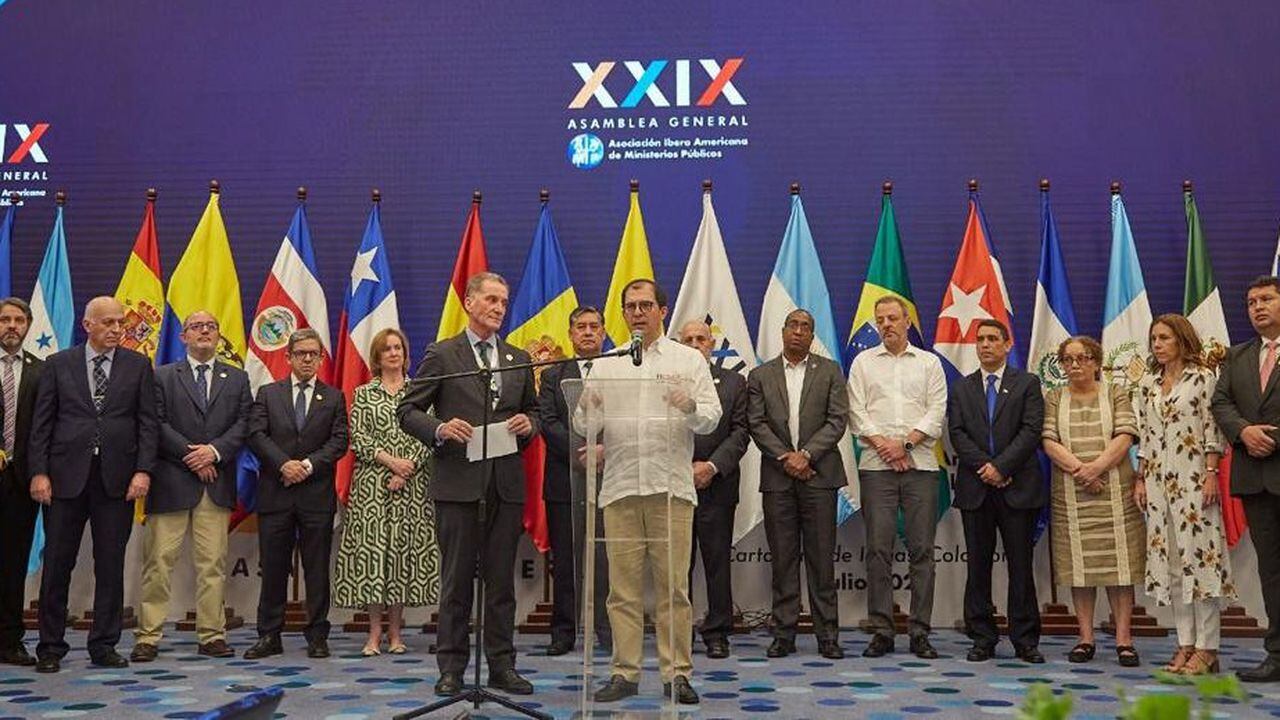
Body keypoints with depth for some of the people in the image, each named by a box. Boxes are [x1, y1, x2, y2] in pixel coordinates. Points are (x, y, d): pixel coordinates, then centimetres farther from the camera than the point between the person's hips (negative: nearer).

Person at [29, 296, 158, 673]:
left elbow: (148, 422, 3)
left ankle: (104, 646, 14)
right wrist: (39, 472, -5)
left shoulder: (138, 365, 7)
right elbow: (41, 423, 4)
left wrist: (143, 470, -7)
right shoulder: (58, 364, 7)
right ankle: (50, 648, 15)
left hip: (116, 479, 0)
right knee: (57, 564, 4)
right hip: (66, 476, 0)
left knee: (111, 566, 5)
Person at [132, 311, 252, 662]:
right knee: (159, 561, -1)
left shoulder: (237, 379, 14)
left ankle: (212, 636, 8)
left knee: (213, 563, 3)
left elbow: (243, 425, 4)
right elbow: (158, 423, -2)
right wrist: (190, 454, -11)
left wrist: (214, 451, -11)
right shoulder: (162, 376, 8)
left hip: (217, 482, 2)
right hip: (171, 482, -2)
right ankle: (148, 637, 4)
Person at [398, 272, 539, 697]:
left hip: (506, 483, 4)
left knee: (502, 581, 8)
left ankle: (502, 666, 16)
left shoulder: (518, 360, 14)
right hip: (458, 482, -3)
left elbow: (533, 411, 22)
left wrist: (528, 424, -1)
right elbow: (408, 411, 0)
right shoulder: (442, 355, 2)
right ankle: (451, 669, 12)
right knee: (456, 579, 3)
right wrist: (440, 429, -18)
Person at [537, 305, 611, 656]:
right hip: (564, 479, 2)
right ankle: (563, 631, 14)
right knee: (564, 559, 6)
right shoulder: (553, 376, 13)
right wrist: (580, 450, -13)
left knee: (606, 558, -5)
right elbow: (547, 422, 1)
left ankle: (609, 629, 2)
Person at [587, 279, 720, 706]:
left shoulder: (688, 360, 10)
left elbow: (712, 418, 2)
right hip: (620, 486, 2)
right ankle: (625, 672, 11)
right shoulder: (606, 364, 15)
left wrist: (690, 406, -19)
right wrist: (590, 409, -16)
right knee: (623, 586, 3)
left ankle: (676, 673, 8)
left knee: (673, 585, 0)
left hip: (672, 486, -2)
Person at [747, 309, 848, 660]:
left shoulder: (830, 371, 8)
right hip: (777, 476, 1)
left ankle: (827, 635, 7)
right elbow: (756, 424, 3)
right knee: (782, 558, 4)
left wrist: (806, 454, -11)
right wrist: (784, 457, -10)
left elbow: (838, 420, -1)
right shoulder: (760, 375, 11)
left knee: (822, 558, 1)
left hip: (819, 473, -1)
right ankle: (783, 634, 9)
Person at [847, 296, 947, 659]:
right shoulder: (863, 362, 14)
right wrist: (883, 445, -8)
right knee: (878, 549, -3)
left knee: (922, 549, -1)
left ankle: (920, 631, 5)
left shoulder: (929, 363, 13)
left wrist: (905, 443, -9)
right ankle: (881, 630, 2)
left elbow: (936, 413, 3)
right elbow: (857, 413, 5)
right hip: (876, 466, 0)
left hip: (920, 465, 0)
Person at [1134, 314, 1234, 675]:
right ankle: (1186, 644, 11)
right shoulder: (1148, 384, 14)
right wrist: (1141, 479, 10)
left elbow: (1212, 430, -6)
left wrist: (1211, 475, -13)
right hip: (1158, 480, 6)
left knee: (1199, 555, -7)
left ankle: (1207, 648, -2)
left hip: (1193, 478, -6)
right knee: (1169, 561, 5)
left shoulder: (1202, 378, -1)